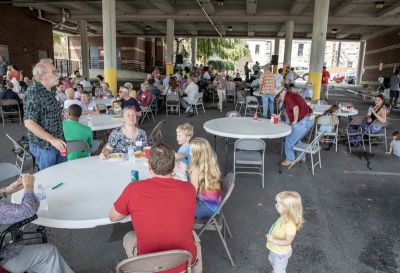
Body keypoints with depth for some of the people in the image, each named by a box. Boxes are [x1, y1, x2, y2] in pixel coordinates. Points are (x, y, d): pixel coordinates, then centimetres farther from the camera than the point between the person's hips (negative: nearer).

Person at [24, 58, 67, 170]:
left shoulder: (51, 91, 7)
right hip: (44, 146, -7)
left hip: (58, 142, 8)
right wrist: (52, 139, -29)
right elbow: (29, 123, -24)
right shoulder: (34, 92, -19)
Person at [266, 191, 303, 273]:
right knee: (271, 260, 36)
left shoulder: (290, 224, -39)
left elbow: (287, 241, -34)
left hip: (281, 253, -9)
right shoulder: (284, 217, -13)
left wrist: (273, 240, -41)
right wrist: (270, 235, -1)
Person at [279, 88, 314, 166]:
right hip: (310, 119, 10)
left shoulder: (288, 97, -10)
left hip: (303, 121, -10)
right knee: (296, 139, 25)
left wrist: (295, 120, -15)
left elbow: (295, 108, -27)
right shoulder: (292, 95, 20)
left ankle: (290, 160, 14)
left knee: (289, 140, 3)